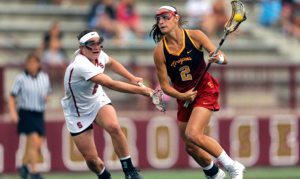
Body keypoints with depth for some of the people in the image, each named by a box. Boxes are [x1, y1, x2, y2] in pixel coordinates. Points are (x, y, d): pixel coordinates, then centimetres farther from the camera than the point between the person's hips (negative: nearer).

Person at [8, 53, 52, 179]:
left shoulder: (44, 77, 6)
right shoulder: (21, 78, -5)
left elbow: (48, 92, 20)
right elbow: (12, 97, -1)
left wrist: (46, 97, -4)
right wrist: (13, 113, -13)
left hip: (39, 115, 5)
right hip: (26, 113, -5)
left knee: (38, 145, 4)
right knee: (34, 142, -16)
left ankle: (24, 166, 25)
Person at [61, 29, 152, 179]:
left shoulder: (99, 55, -11)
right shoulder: (81, 65, -34)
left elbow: (111, 63, 17)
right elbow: (111, 84, -42)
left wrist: (132, 78, 6)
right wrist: (141, 90, -44)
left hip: (98, 100, 5)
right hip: (78, 113, -5)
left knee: (114, 127, -27)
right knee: (91, 159, -6)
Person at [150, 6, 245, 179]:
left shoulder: (195, 36, -17)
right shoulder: (159, 51, -13)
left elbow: (224, 59, -16)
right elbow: (164, 85, -6)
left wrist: (219, 58, -39)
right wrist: (181, 96, -23)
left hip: (205, 90, -4)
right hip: (184, 96, 4)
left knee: (192, 134, -25)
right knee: (190, 147, 9)